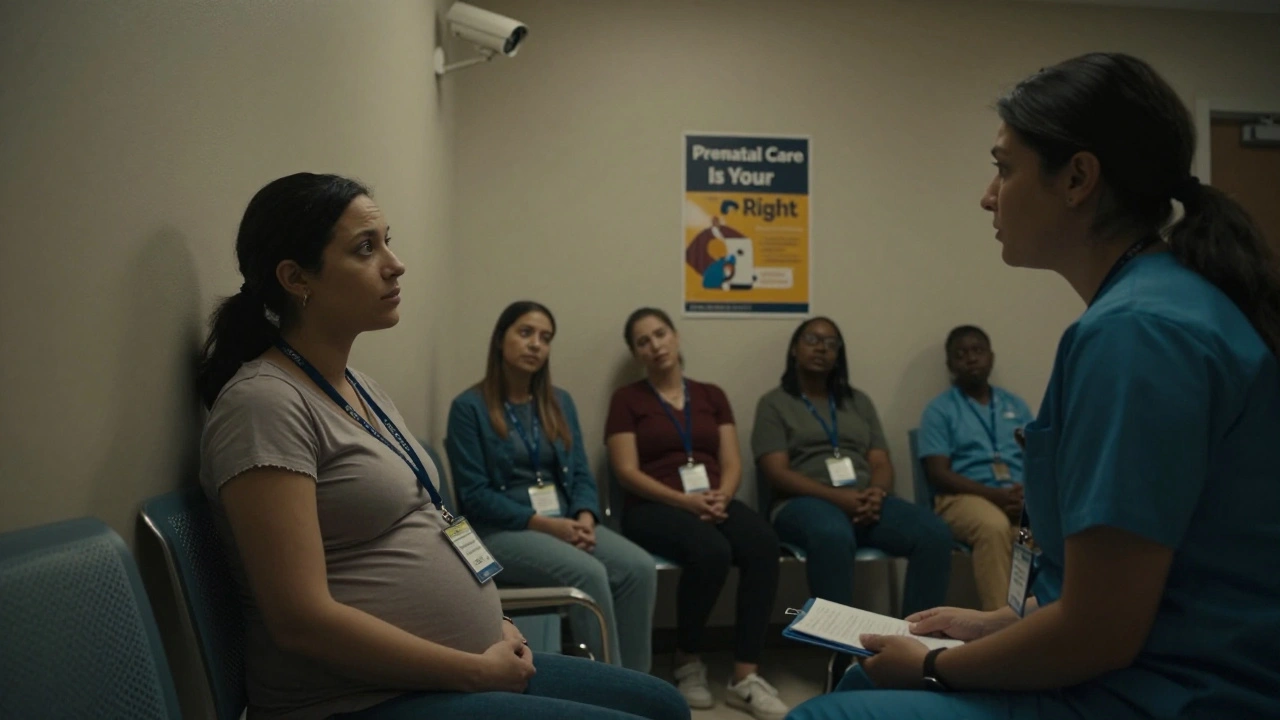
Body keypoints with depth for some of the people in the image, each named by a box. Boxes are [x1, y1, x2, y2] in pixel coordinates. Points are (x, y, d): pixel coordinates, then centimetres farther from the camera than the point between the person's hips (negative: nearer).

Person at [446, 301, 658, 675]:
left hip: (566, 523, 5)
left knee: (640, 567, -22)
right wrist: (543, 524, -17)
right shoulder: (469, 407, -4)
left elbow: (581, 473, 10)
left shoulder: (560, 402, 14)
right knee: (589, 573, -32)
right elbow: (474, 495, -10)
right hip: (502, 531, -5)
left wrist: (585, 517, -12)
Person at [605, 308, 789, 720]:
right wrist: (685, 501, -18)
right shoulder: (627, 399, 6)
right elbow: (627, 472, -4)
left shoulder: (711, 396, 17)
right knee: (711, 551, -35)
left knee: (764, 543, -29)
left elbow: (732, 463, 10)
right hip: (654, 508, -3)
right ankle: (687, 663, -9)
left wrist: (721, 496, -14)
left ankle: (744, 678, -25)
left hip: (714, 503, 4)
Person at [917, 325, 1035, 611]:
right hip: (967, 496, -3)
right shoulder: (939, 410, 9)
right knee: (994, 526, -38)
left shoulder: (1016, 405, 22)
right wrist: (995, 494, -15)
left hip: (1020, 496, 4)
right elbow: (938, 473, -1)